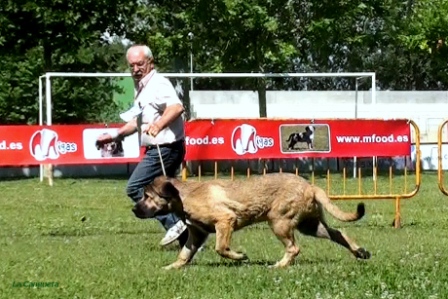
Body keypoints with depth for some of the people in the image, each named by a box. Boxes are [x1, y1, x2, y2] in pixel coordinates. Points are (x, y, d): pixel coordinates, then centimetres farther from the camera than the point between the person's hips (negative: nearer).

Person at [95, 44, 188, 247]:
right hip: (157, 150, 10)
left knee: (135, 188, -11)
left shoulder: (158, 84, -14)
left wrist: (158, 125, -48)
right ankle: (189, 239, 13)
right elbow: (138, 120, 30)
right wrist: (115, 135, 25)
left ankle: (174, 223, -11)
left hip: (164, 149, -10)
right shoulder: (142, 88, 17)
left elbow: (177, 107, -33)